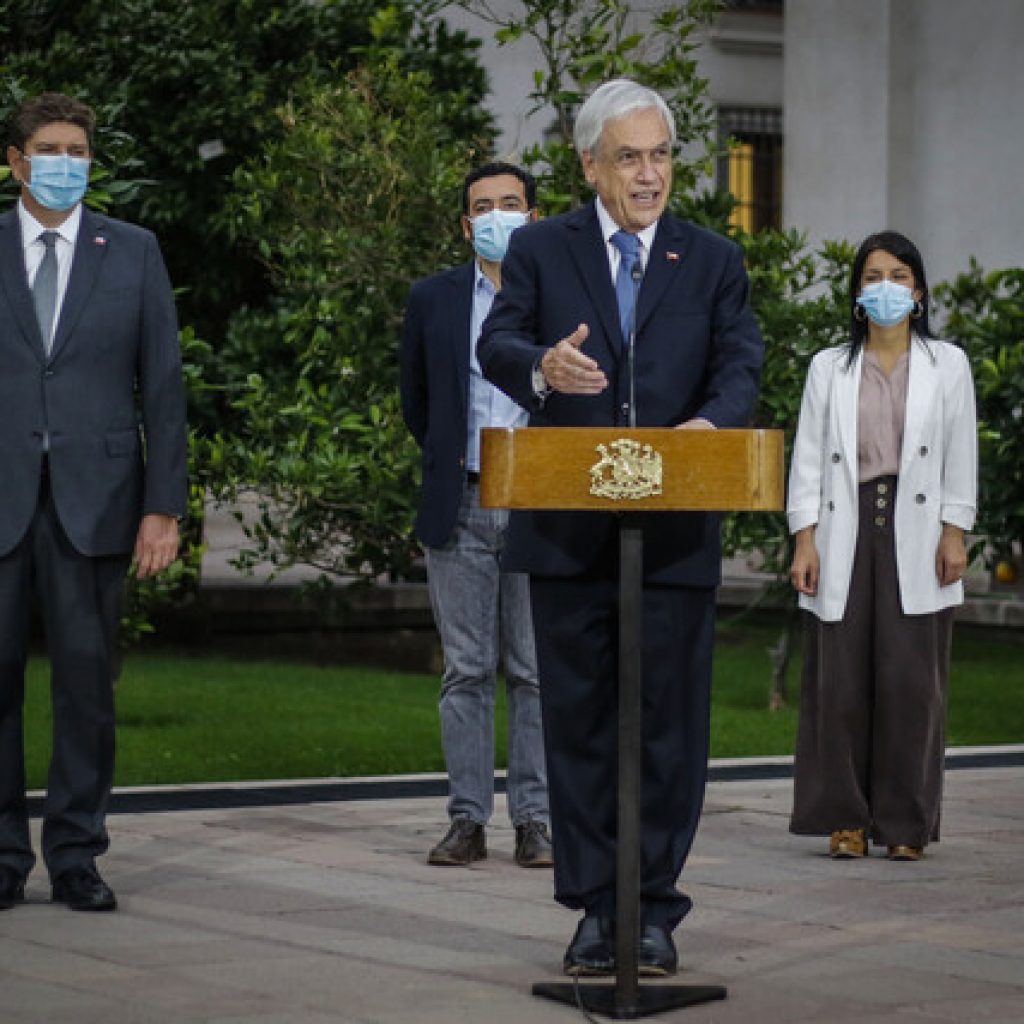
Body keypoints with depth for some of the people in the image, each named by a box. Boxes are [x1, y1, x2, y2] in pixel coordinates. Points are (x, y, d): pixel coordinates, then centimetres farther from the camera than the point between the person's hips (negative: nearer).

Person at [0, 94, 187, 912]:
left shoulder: (133, 253, 9)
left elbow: (162, 384, 6)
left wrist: (164, 506, -2)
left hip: (93, 498, 0)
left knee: (87, 679, 2)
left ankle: (76, 857, 9)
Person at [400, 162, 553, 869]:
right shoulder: (434, 299, 9)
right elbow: (415, 400, 18)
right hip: (460, 511, 2)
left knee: (537, 672, 2)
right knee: (466, 671, 3)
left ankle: (535, 820, 7)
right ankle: (468, 819, 6)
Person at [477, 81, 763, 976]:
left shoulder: (714, 262, 9)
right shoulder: (540, 250, 6)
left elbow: (740, 367, -1)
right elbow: (496, 346, -5)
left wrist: (709, 422, -24)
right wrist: (542, 366, -29)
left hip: (677, 532, 0)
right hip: (569, 529, 0)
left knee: (669, 724, 1)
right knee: (579, 722, 5)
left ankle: (654, 909, 11)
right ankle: (595, 909, 14)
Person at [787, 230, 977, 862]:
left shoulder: (947, 365, 10)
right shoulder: (830, 367, 11)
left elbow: (961, 459, 8)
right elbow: (808, 458, 7)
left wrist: (954, 534, -1)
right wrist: (804, 542, -1)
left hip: (915, 536, -1)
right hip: (847, 532, 1)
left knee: (912, 679, -4)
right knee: (840, 678, -2)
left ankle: (906, 822, 5)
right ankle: (847, 819, 6)